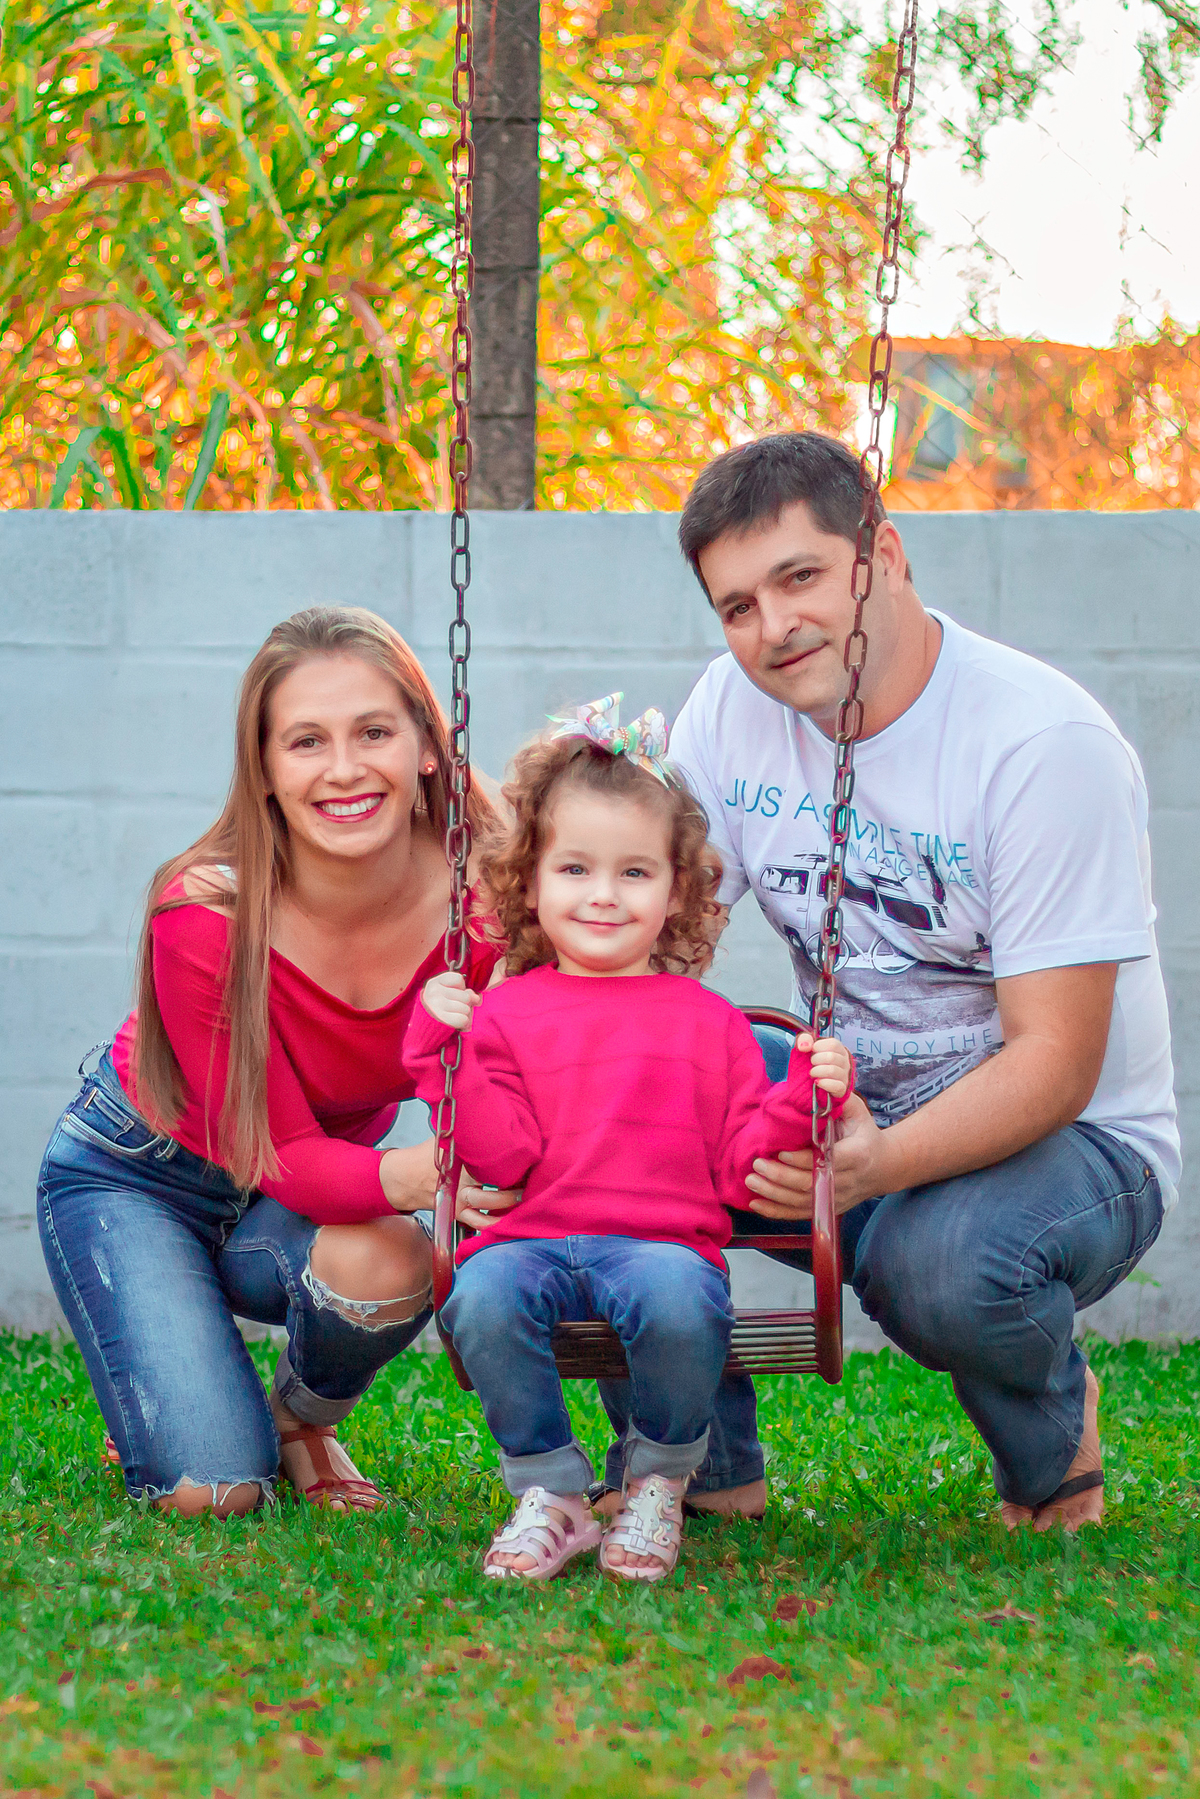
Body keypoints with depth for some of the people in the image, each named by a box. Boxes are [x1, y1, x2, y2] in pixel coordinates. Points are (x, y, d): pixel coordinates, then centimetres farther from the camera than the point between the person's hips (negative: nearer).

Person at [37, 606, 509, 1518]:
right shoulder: (203, 916, -32)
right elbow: (281, 1155, -28)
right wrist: (416, 1174, -49)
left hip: (327, 1180, 3)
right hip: (134, 1173, -3)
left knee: (389, 1262, -33)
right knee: (214, 1492, -20)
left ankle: (303, 1420, 1)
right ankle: (175, 1401, 17)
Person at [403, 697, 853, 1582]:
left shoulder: (709, 1023, 17)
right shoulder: (507, 1012, 13)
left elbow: (738, 1165, 12)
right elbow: (505, 1157, 1)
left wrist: (805, 1098, -2)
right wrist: (448, 1051, -6)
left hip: (666, 1239, 0)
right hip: (532, 1239, 0)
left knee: (679, 1299, -36)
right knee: (484, 1296, -35)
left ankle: (659, 1485, -5)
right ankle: (553, 1497, -11)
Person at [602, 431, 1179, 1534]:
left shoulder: (1045, 742, -21)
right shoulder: (735, 709, -2)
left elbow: (1053, 1065, -25)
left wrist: (877, 1165, -43)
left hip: (1074, 1141, -5)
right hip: (850, 1109, 5)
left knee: (941, 1263, -37)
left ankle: (1053, 1432, 0)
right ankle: (704, 1467, 2)